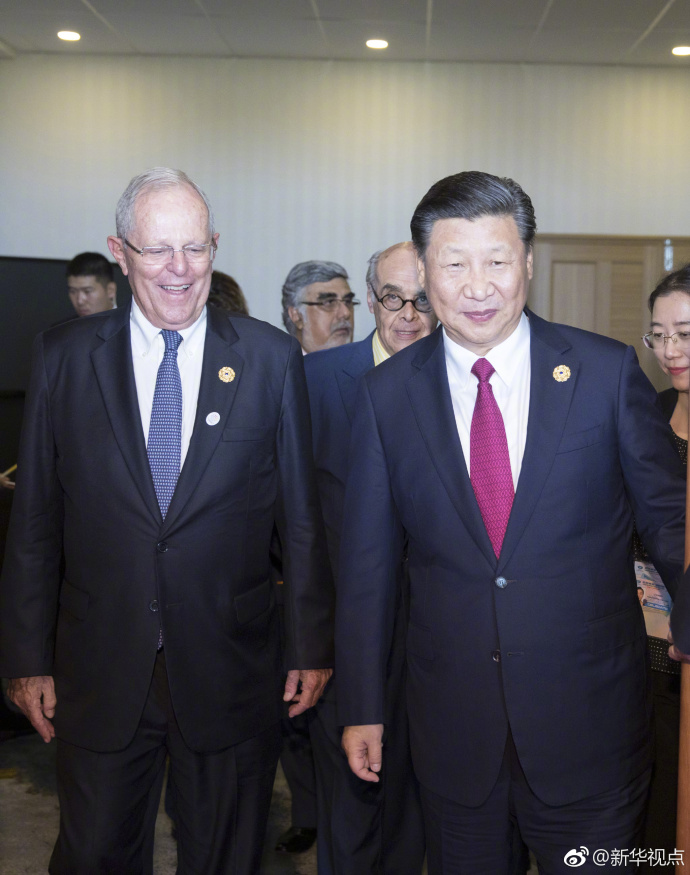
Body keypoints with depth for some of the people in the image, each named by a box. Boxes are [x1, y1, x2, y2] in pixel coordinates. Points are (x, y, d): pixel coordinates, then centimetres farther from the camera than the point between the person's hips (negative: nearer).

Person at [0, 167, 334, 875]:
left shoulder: (271, 358, -3)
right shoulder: (64, 356, -1)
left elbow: (302, 517, 1)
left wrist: (311, 647, 2)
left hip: (230, 674, 0)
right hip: (98, 675, 1)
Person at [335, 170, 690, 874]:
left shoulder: (608, 372, -6)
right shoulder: (386, 394, -2)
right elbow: (366, 560, 2)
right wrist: (361, 709, 4)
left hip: (589, 717, -1)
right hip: (450, 721, 1)